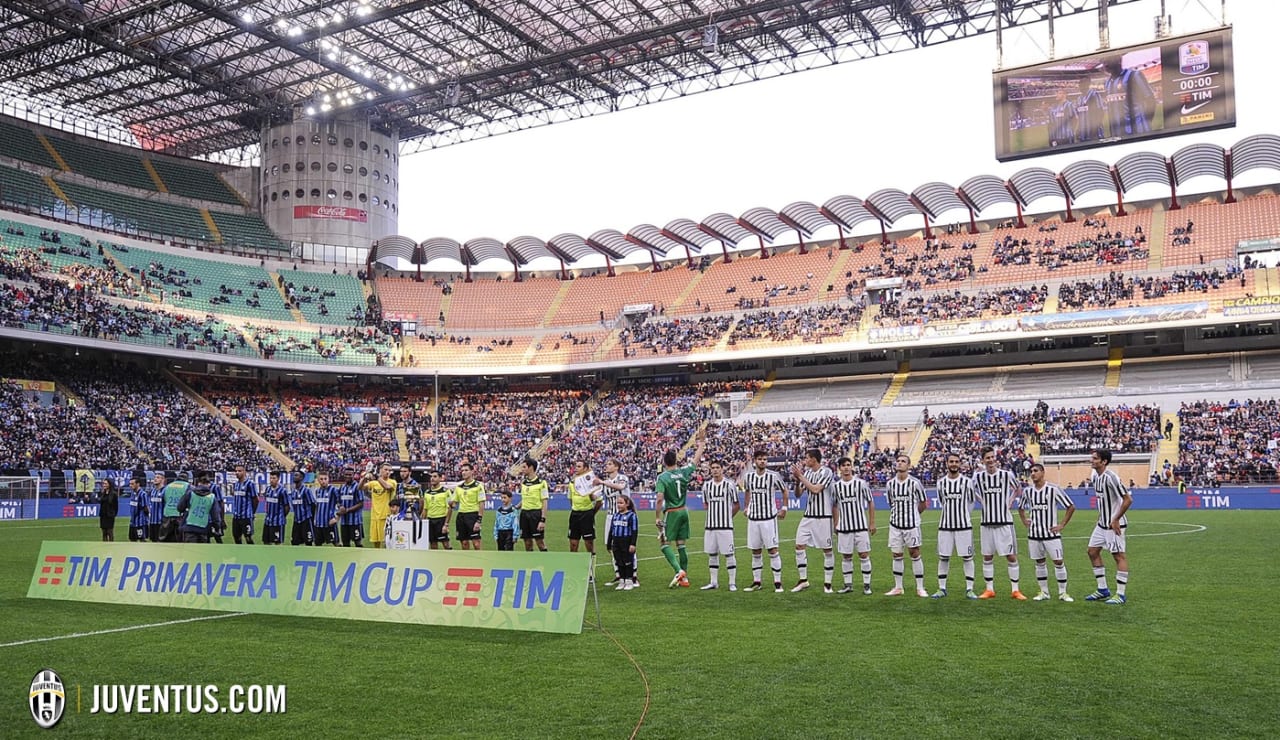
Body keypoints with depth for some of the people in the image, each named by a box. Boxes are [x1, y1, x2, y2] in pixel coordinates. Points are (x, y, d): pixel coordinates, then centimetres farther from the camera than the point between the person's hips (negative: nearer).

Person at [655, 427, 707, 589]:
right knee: (681, 545, 11)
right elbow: (696, 459, 16)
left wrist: (658, 518, -11)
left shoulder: (662, 477, -12)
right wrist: (702, 442, 25)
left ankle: (679, 571, -19)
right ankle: (685, 578, 13)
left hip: (671, 513, -5)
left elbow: (660, 499, -19)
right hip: (684, 511, 5)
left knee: (665, 544, 1)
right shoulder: (683, 472, 1)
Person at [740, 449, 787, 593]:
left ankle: (778, 582, 0)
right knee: (755, 551, 8)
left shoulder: (773, 476, -8)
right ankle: (756, 582, 16)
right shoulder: (748, 476, 3)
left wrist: (784, 508, 2)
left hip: (769, 517, -4)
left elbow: (784, 490, 6)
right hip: (753, 518, 4)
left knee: (773, 550, -5)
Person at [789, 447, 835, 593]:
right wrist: (797, 480, -7)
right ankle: (803, 580, 10)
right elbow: (798, 494, 10)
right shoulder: (806, 472, 8)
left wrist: (801, 476, -17)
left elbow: (816, 489, -23)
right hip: (808, 516, 6)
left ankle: (827, 583, 10)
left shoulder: (826, 472, -11)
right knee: (799, 545, 1)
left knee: (827, 549, 1)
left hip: (823, 517, -6)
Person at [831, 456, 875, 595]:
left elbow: (871, 502, 2)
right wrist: (836, 524, 11)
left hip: (861, 526, -2)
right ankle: (848, 585, 14)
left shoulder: (861, 483, -3)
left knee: (864, 555, -2)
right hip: (844, 527, 2)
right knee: (847, 556, 6)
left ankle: (867, 585, 5)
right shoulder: (835, 486, 4)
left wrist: (872, 523, -1)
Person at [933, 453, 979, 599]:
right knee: (943, 557, 5)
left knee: (967, 557, 0)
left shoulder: (967, 482, -2)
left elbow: (971, 502, 9)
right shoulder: (941, 482, 4)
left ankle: (969, 589, 7)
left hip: (964, 526, -2)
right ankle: (942, 588, 14)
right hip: (945, 525, 2)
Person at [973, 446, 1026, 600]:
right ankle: (989, 589, 15)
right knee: (987, 557, 6)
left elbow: (1018, 488, 15)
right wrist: (983, 501, 7)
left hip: (1005, 522, -2)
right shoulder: (978, 476, 0)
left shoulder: (1007, 474, -4)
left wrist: (1010, 502, 3)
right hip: (987, 522, 2)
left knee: (1011, 556, -1)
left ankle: (1015, 590, 7)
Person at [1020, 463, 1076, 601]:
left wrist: (1062, 525, -7)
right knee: (1039, 562, 9)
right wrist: (1024, 521, 9)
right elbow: (1021, 508, 23)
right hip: (1034, 533, 4)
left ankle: (1063, 592, 7)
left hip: (1051, 533, -4)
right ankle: (1044, 592, 18)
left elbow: (1071, 507, -5)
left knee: (1058, 562, -2)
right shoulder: (1027, 491, 5)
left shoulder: (1053, 489, -9)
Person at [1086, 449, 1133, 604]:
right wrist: (1101, 516, 15)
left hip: (1114, 524, -10)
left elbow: (1128, 499, -21)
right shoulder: (1095, 476, 6)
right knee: (1093, 551, 11)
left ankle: (1120, 595, 3)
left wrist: (1116, 520, -19)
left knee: (1119, 555, -2)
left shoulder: (1110, 477, -21)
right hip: (1102, 523, 10)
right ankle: (1103, 590, 19)